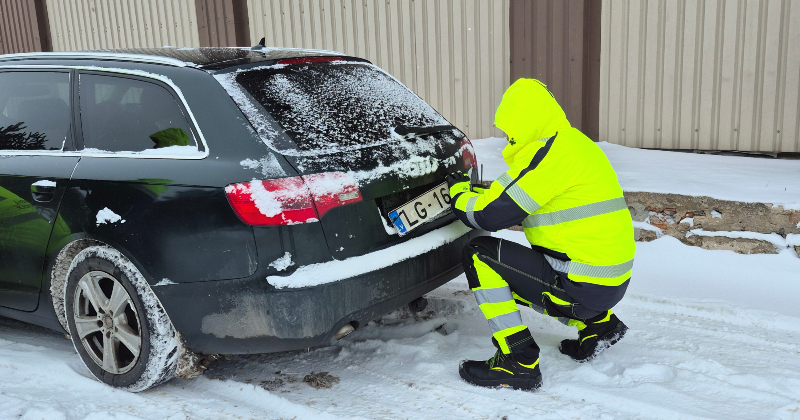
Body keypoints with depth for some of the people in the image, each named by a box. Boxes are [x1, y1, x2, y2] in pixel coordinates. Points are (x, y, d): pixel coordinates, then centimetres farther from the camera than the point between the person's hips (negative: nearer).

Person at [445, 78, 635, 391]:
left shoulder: (550, 151, -17)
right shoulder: (573, 143, 15)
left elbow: (491, 214, -17)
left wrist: (459, 192, 3)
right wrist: (474, 191, 19)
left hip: (583, 285, -10)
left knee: (480, 254, -8)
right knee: (509, 276, 25)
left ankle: (518, 363, -8)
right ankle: (598, 323, 21)